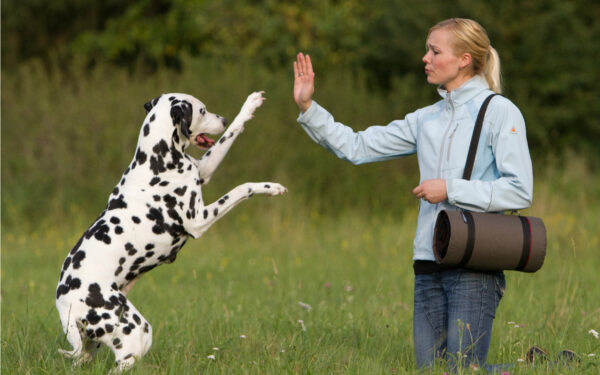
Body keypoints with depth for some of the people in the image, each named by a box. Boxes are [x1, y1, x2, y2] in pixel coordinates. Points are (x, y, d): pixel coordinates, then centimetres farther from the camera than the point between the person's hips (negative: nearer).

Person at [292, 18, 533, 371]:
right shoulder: (427, 119, 15)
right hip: (430, 264, 7)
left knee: (461, 370, -11)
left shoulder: (499, 112, -3)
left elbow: (519, 192, -11)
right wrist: (308, 108, 9)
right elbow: (357, 147, 18)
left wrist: (450, 189, -12)